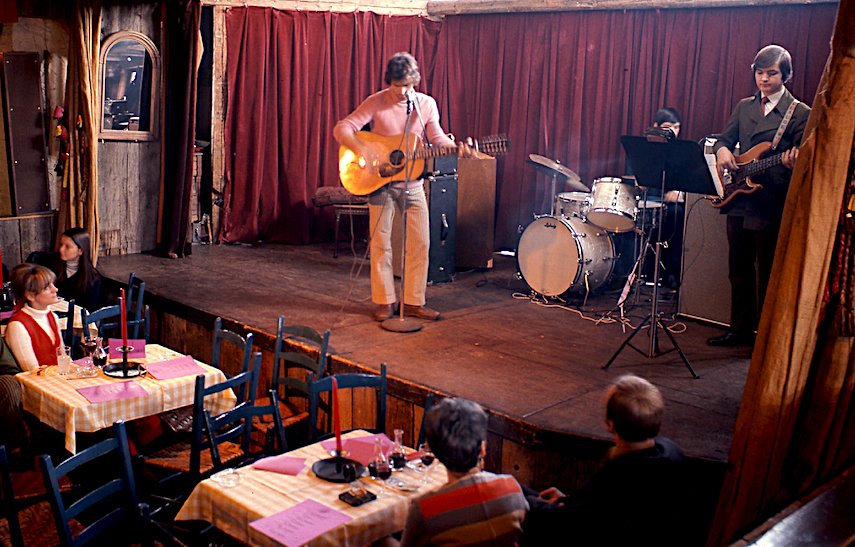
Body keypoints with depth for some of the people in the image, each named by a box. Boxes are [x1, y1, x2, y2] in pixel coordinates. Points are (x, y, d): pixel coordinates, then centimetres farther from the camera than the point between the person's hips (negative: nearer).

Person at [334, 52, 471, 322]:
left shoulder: (427, 104, 3)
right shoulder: (376, 103, -7)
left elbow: (437, 139, 5)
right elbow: (341, 129, -12)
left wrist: (456, 148, -15)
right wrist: (362, 150, -28)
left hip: (413, 184, 3)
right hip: (380, 183, -3)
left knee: (420, 242, 1)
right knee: (381, 243, 2)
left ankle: (413, 302, 12)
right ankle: (385, 302, 14)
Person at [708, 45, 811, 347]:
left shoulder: (799, 112, -1)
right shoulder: (744, 107, 15)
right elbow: (724, 139, 14)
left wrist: (793, 163, -28)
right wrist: (722, 150, -9)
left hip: (772, 203, -6)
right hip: (739, 199, 6)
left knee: (768, 274, 0)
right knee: (739, 268, 13)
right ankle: (741, 330, 25)